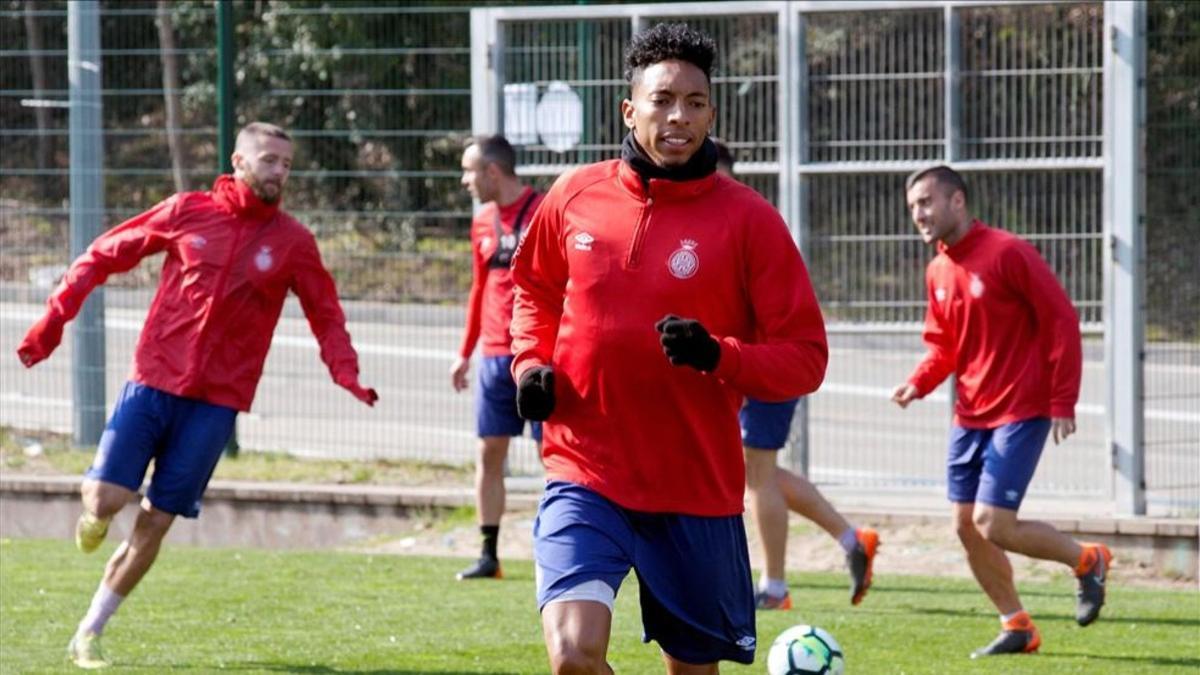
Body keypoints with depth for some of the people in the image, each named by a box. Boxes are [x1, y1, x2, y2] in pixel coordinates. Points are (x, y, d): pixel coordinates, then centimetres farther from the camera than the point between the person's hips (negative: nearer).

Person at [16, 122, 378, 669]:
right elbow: (104, 255, 7)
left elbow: (326, 318, 10)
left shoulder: (293, 243, 3)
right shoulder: (188, 212, 1)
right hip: (153, 382, -1)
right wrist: (55, 319, -1)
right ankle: (95, 513, 26)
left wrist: (347, 377, -8)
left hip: (216, 402, 1)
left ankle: (90, 633, 15)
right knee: (107, 499, -13)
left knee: (155, 522, 1)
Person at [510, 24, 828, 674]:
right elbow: (535, 291, 22)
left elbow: (804, 358, -5)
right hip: (585, 476, 1)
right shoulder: (574, 196, 2)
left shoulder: (747, 219, -5)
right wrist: (531, 365, 3)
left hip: (697, 490, 0)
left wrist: (718, 355, -23)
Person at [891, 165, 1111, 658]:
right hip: (970, 415, 8)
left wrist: (1063, 403, -15)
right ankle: (1016, 627, 18)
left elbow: (1061, 320, -13)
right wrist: (919, 383, -3)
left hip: (1021, 414, -8)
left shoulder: (1008, 253, -14)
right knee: (966, 526, 4)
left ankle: (1087, 561, 9)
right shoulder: (938, 271, 8)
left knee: (993, 525, -15)